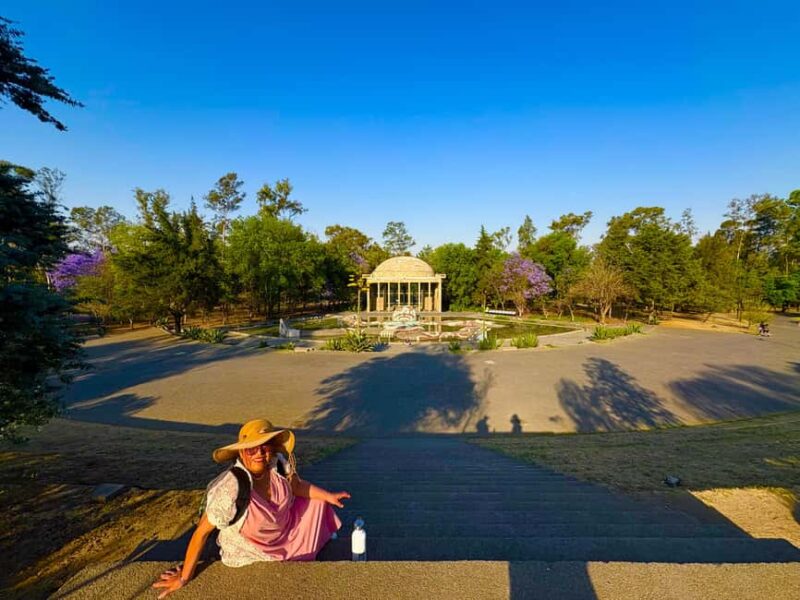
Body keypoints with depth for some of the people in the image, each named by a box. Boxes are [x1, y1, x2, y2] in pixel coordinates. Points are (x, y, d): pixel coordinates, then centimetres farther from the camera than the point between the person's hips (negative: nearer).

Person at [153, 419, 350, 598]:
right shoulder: (231, 489, -41)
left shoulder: (280, 463, -25)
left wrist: (328, 495, -4)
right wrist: (184, 577, -16)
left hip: (285, 530, 5)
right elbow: (201, 532, -27)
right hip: (251, 553, -4)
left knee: (317, 501, 11)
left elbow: (297, 486, -5)